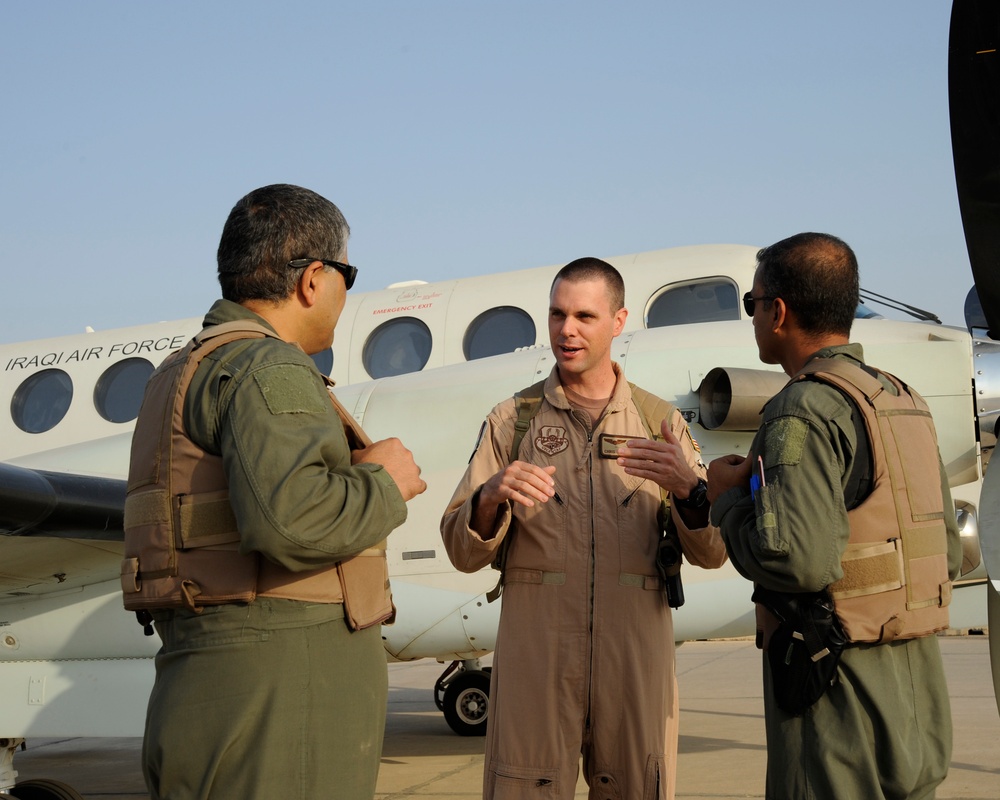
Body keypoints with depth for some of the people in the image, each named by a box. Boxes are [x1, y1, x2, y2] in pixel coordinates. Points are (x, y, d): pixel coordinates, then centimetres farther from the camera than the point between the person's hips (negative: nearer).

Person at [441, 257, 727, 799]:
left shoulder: (662, 424, 10)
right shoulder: (511, 421, 8)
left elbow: (711, 552, 3)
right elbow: (463, 551, 3)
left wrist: (688, 487, -17)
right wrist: (491, 496, -19)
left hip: (636, 657, 1)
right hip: (535, 656, -1)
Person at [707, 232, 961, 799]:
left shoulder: (807, 411, -16)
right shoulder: (907, 404, 11)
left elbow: (797, 559, -26)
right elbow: (949, 555, 15)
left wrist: (729, 498, -9)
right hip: (920, 680, 8)